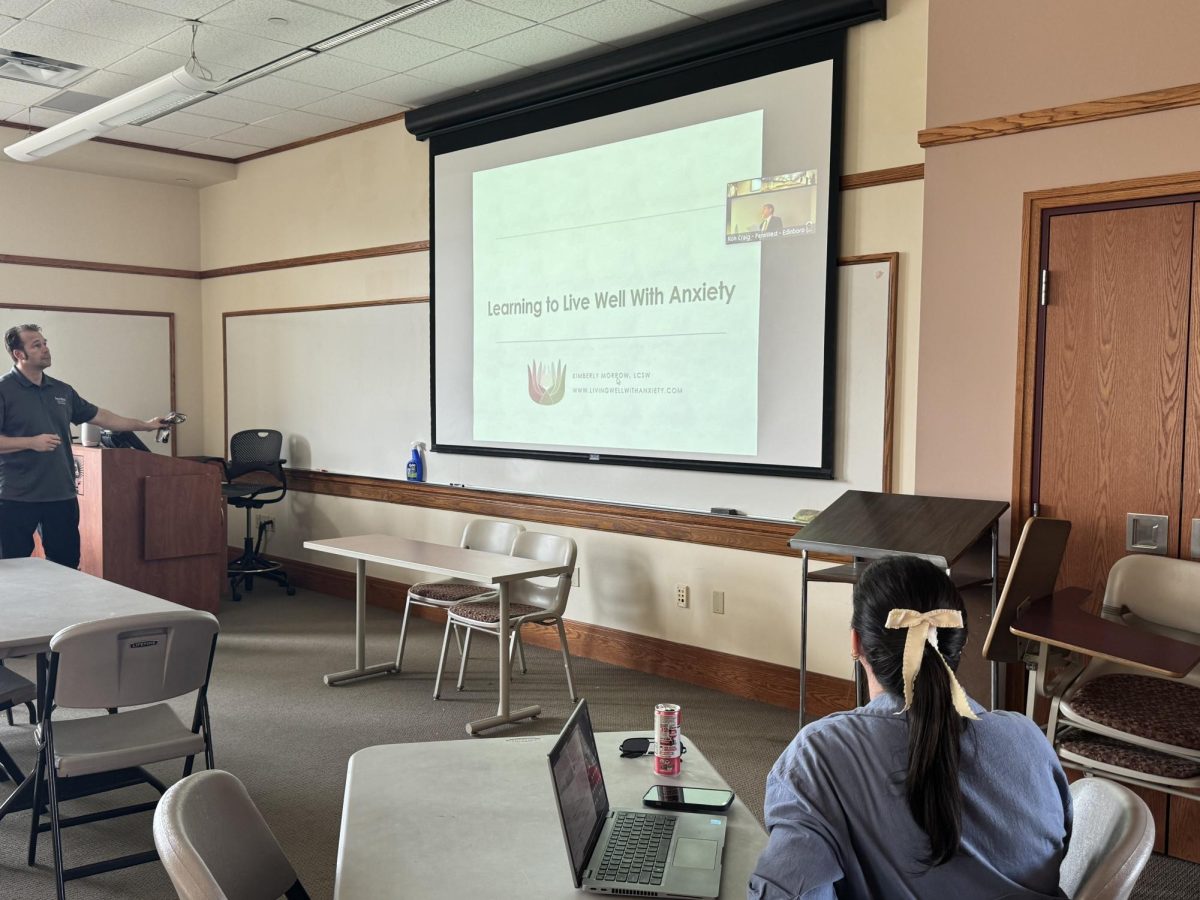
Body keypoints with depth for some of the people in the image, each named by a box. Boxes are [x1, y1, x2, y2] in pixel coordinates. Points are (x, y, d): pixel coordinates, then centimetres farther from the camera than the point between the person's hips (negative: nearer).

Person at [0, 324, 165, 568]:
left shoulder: (62, 391, 12)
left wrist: (145, 425, 22)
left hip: (62, 496, 6)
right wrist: (31, 442, -20)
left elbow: (99, 415, 21)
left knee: (67, 566, 10)